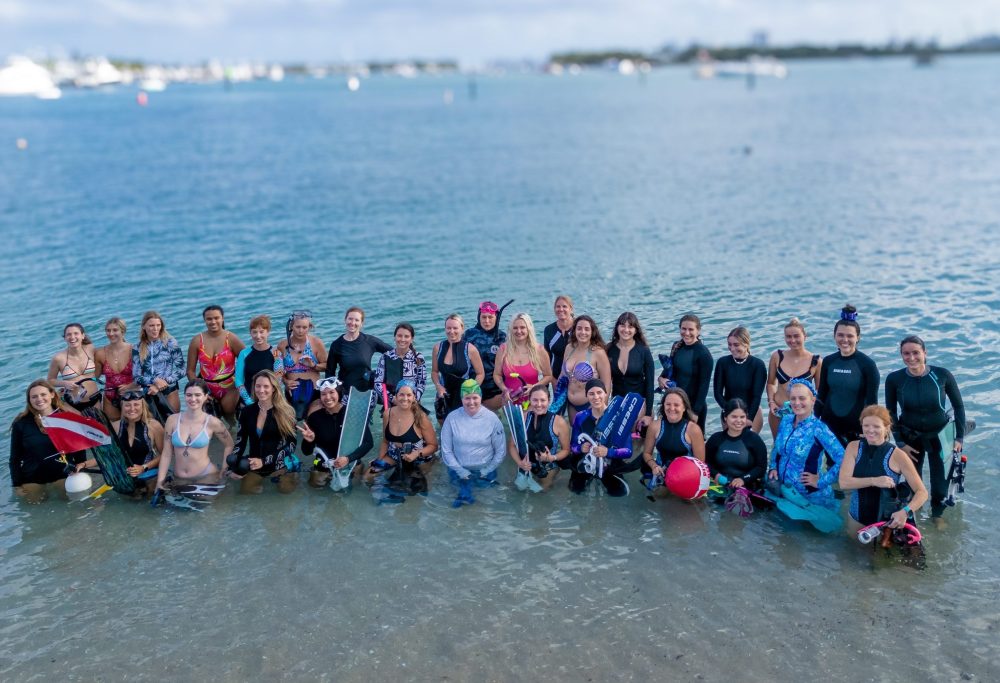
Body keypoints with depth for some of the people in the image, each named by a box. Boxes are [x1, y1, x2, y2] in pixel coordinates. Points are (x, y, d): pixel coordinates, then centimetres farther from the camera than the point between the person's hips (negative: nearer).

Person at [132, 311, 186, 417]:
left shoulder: (170, 343, 1)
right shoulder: (138, 349, 6)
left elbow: (181, 370, -1)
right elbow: (136, 377, 2)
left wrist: (165, 381, -13)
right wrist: (155, 380, -15)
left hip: (170, 391, -1)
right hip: (149, 394, 1)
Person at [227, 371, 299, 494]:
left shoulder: (286, 412, -7)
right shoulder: (247, 412, 3)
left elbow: (289, 444, -9)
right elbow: (240, 441, 6)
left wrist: (264, 461, -19)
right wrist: (235, 466, -11)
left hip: (279, 463, -3)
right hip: (254, 464, 3)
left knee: (286, 488, -17)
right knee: (246, 489, -9)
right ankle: (259, 478, 23)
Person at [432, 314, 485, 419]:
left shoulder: (470, 349, -10)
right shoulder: (438, 347, -1)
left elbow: (480, 374, -2)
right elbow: (434, 372, 10)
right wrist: (438, 386, -7)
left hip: (464, 399, -3)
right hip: (444, 397, 3)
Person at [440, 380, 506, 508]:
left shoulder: (492, 418, -7)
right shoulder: (452, 418, -7)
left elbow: (500, 451, 0)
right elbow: (446, 450, -3)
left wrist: (488, 470, -8)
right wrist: (459, 470, -11)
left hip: (484, 470, 0)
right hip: (460, 469, 0)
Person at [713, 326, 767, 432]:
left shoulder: (758, 365, -10)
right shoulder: (723, 362, -5)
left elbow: (757, 396, -10)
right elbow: (717, 392, -3)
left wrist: (748, 420, -16)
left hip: (752, 413, -2)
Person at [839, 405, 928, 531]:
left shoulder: (897, 455, -16)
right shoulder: (853, 447, -7)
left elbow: (922, 492, -15)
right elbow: (843, 483, -17)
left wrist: (905, 512, -32)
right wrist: (873, 481, -30)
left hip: (887, 521, -3)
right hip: (858, 519, 3)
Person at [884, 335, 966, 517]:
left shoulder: (942, 375, -18)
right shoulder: (894, 379, -15)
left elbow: (958, 406, -3)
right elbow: (891, 413, -2)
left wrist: (960, 437, -2)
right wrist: (900, 443, -4)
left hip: (939, 435, 0)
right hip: (910, 437, 1)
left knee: (940, 485, 5)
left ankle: (937, 515, 32)